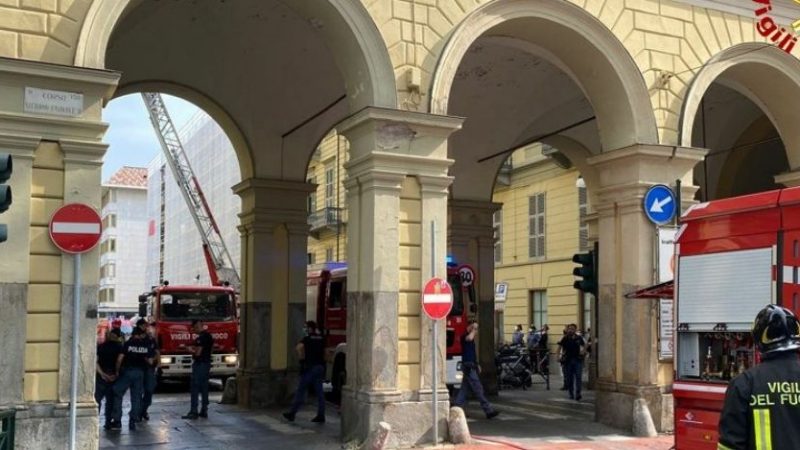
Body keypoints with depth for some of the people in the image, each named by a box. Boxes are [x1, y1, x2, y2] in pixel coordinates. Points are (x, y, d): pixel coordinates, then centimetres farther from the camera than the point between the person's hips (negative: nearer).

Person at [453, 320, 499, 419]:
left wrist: (477, 365, 23)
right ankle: (488, 410, -8)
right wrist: (473, 329, -22)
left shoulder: (471, 338, 19)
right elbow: (469, 338, -38)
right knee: (478, 389, -8)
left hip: (471, 366, 10)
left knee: (464, 389, 10)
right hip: (468, 366, -10)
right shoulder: (464, 336, -11)